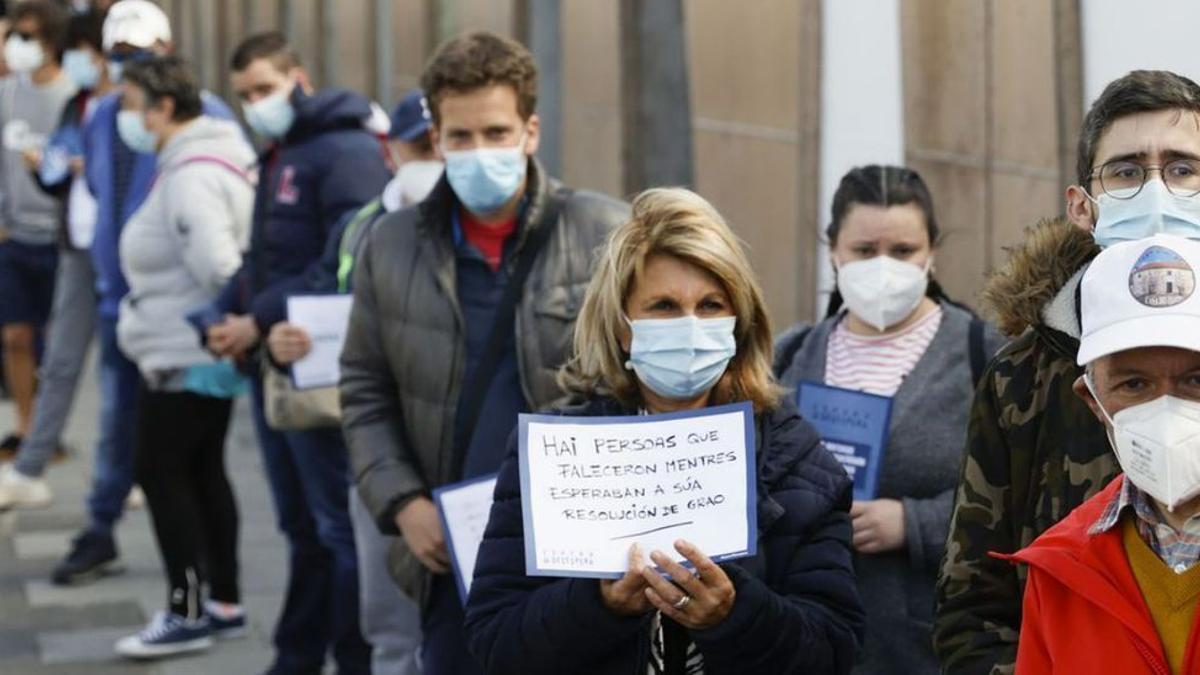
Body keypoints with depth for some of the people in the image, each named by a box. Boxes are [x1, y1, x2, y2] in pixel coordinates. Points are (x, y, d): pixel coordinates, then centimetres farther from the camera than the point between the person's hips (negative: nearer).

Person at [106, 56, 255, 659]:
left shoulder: (192, 175, -21)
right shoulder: (195, 160, 11)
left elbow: (217, 264, -29)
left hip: (184, 356, -10)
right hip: (202, 354, 10)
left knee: (160, 472, -1)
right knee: (201, 471, 15)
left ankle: (187, 613, 5)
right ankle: (224, 603, 23)